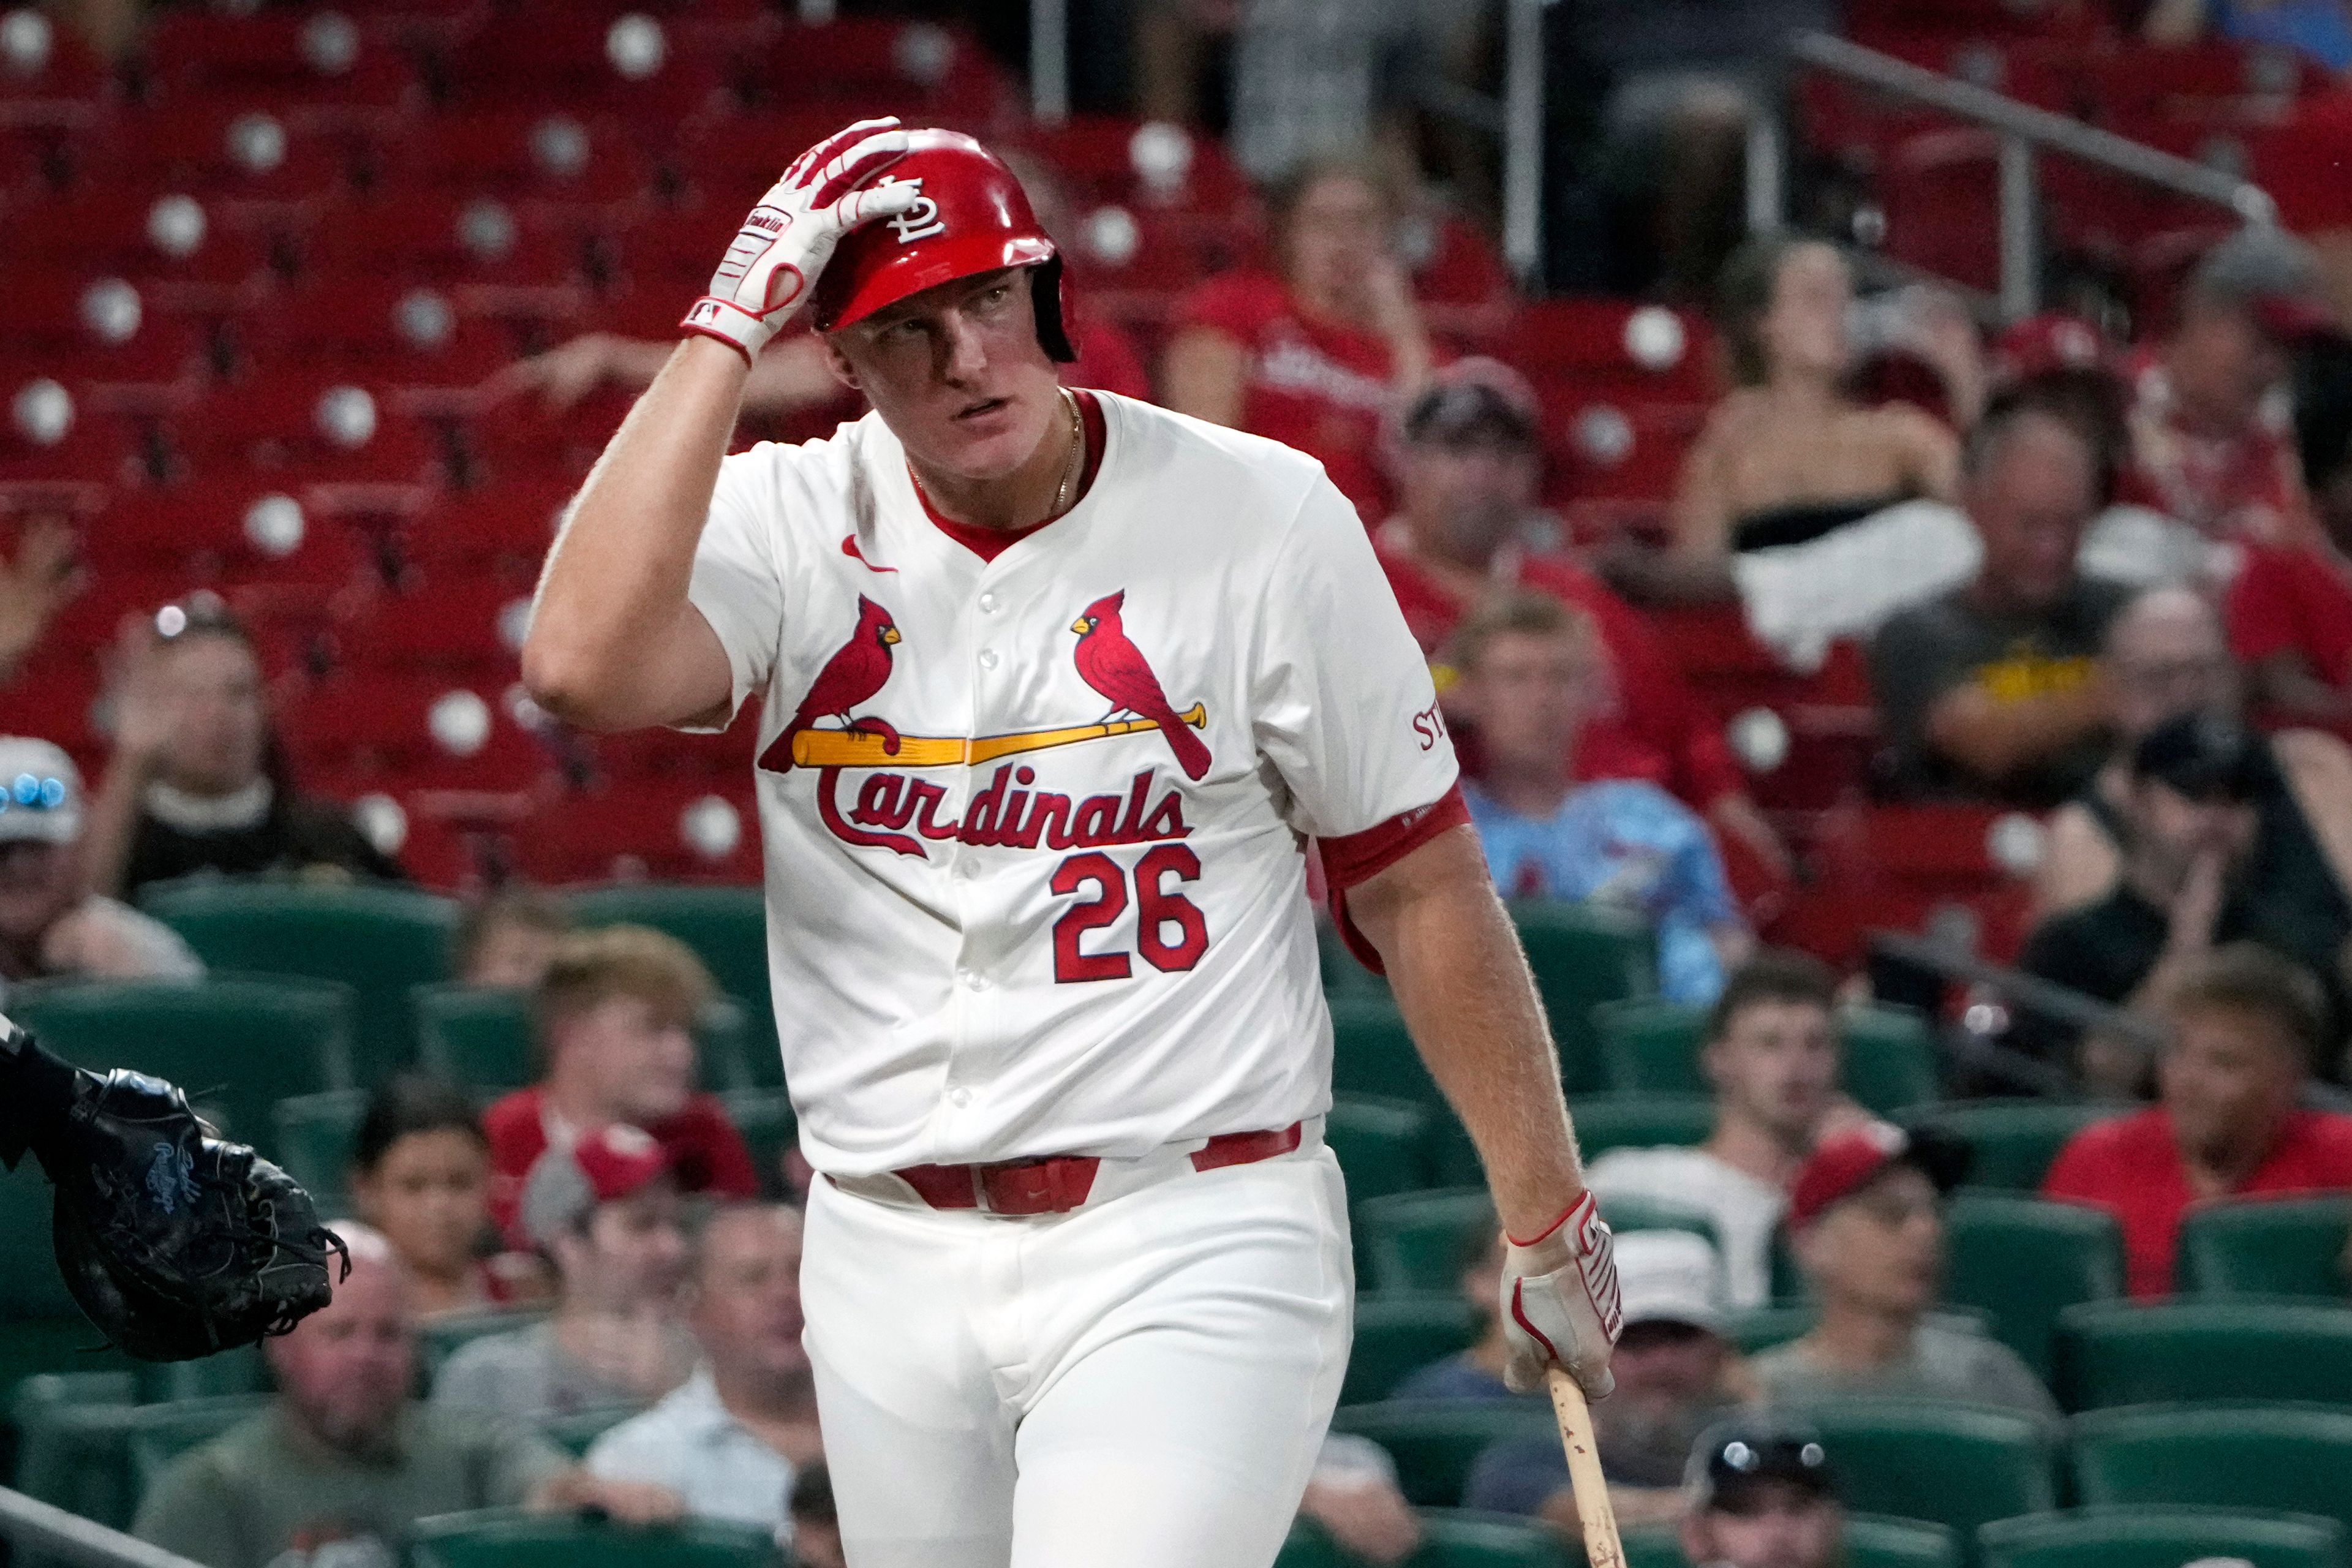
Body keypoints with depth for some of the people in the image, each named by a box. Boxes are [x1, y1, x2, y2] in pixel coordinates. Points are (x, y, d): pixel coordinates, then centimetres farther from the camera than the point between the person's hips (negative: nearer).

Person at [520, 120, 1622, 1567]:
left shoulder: (1261, 517, -5)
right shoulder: (789, 524, 0)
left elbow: (1418, 883, 0)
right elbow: (585, 666, -22)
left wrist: (1548, 1218, 2)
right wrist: (729, 330, -18)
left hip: (1187, 1252, -4)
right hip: (890, 1265, 4)